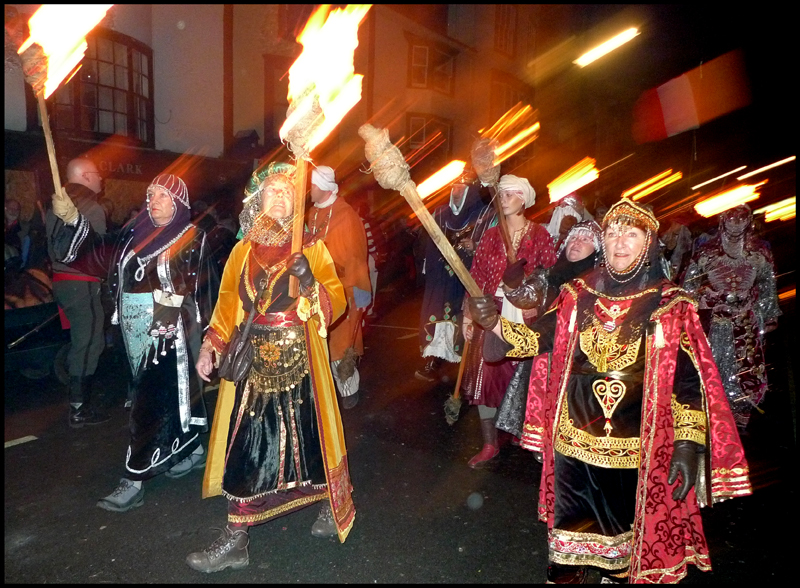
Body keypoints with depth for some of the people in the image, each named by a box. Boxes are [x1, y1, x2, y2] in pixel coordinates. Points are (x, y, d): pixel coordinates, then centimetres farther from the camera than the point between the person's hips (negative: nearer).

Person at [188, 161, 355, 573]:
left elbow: (337, 302, -9)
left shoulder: (312, 248, 0)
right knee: (246, 443, 6)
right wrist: (211, 347, 7)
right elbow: (227, 303, 13)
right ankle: (235, 541, 21)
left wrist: (310, 282, -26)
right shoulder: (243, 251, 9)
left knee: (308, 437, 5)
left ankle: (334, 506, 32)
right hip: (253, 362, 3)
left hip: (298, 363, -3)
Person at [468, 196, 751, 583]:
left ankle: (616, 577, 45)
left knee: (623, 529, 19)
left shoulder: (671, 307, -6)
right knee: (569, 527, 17)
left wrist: (689, 444, -13)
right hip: (572, 441, 2)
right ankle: (564, 576, 40)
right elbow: (535, 337, -1)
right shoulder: (578, 296, 1)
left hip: (634, 451, -1)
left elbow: (689, 380, -7)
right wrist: (494, 323, -17)